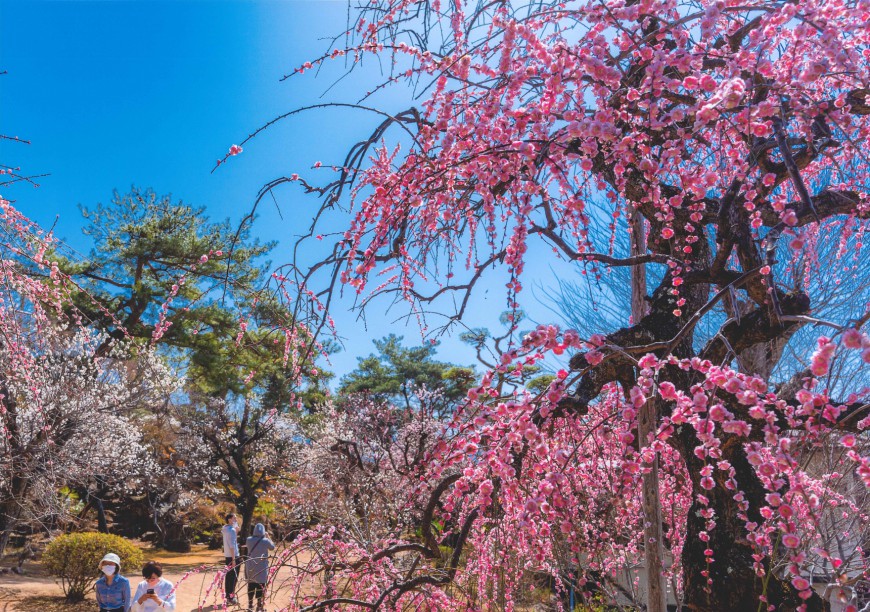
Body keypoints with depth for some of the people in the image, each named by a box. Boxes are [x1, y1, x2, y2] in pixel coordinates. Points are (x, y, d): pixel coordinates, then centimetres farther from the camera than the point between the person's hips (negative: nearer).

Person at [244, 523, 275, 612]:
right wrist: (266, 537, 9)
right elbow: (272, 546, 3)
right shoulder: (265, 541, -15)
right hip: (261, 567, -3)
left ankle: (250, 604, 23)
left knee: (251, 585, 15)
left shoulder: (249, 540, -8)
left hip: (251, 567, 3)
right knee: (260, 586, 4)